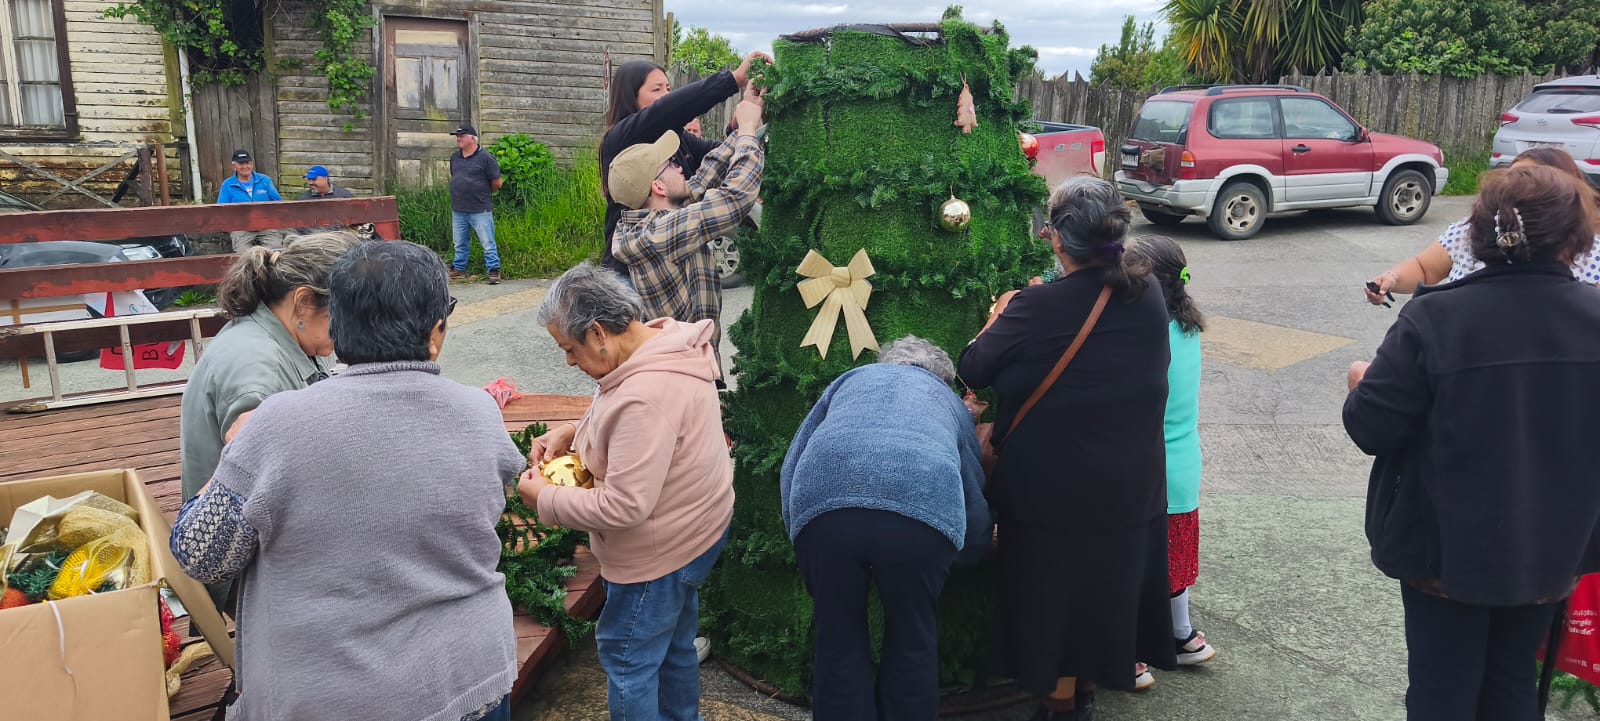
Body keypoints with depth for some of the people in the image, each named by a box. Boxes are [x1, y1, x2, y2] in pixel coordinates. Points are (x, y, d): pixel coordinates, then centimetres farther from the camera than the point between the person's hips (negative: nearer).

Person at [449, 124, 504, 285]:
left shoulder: (485, 158, -9)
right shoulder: (455, 157, 10)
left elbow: (497, 183, -6)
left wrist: (483, 193, 7)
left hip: (480, 210, -6)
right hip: (458, 210, 6)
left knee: (487, 243, -2)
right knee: (460, 244, 16)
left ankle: (494, 271, 4)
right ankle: (459, 269, 28)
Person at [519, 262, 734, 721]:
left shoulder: (644, 398, -36)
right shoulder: (664, 340, -4)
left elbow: (624, 507, -32)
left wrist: (545, 499, -18)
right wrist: (571, 433, 0)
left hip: (660, 554, -10)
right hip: (694, 531, 10)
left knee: (627, 658, 10)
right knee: (673, 643, 27)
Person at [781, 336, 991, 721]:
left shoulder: (852, 378, 35)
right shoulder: (950, 402, 35)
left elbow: (791, 465, 28)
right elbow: (974, 500, 36)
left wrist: (800, 536, 37)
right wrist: (973, 548, 56)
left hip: (823, 506, 1)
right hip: (923, 511, 0)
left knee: (838, 643, 18)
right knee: (912, 643, 21)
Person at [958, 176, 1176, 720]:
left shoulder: (1037, 309, -22)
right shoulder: (1149, 299, -6)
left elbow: (972, 370, -12)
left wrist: (998, 322, 8)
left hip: (1053, 496, -5)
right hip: (1131, 491, 5)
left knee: (1054, 598, 14)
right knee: (1108, 588, 23)